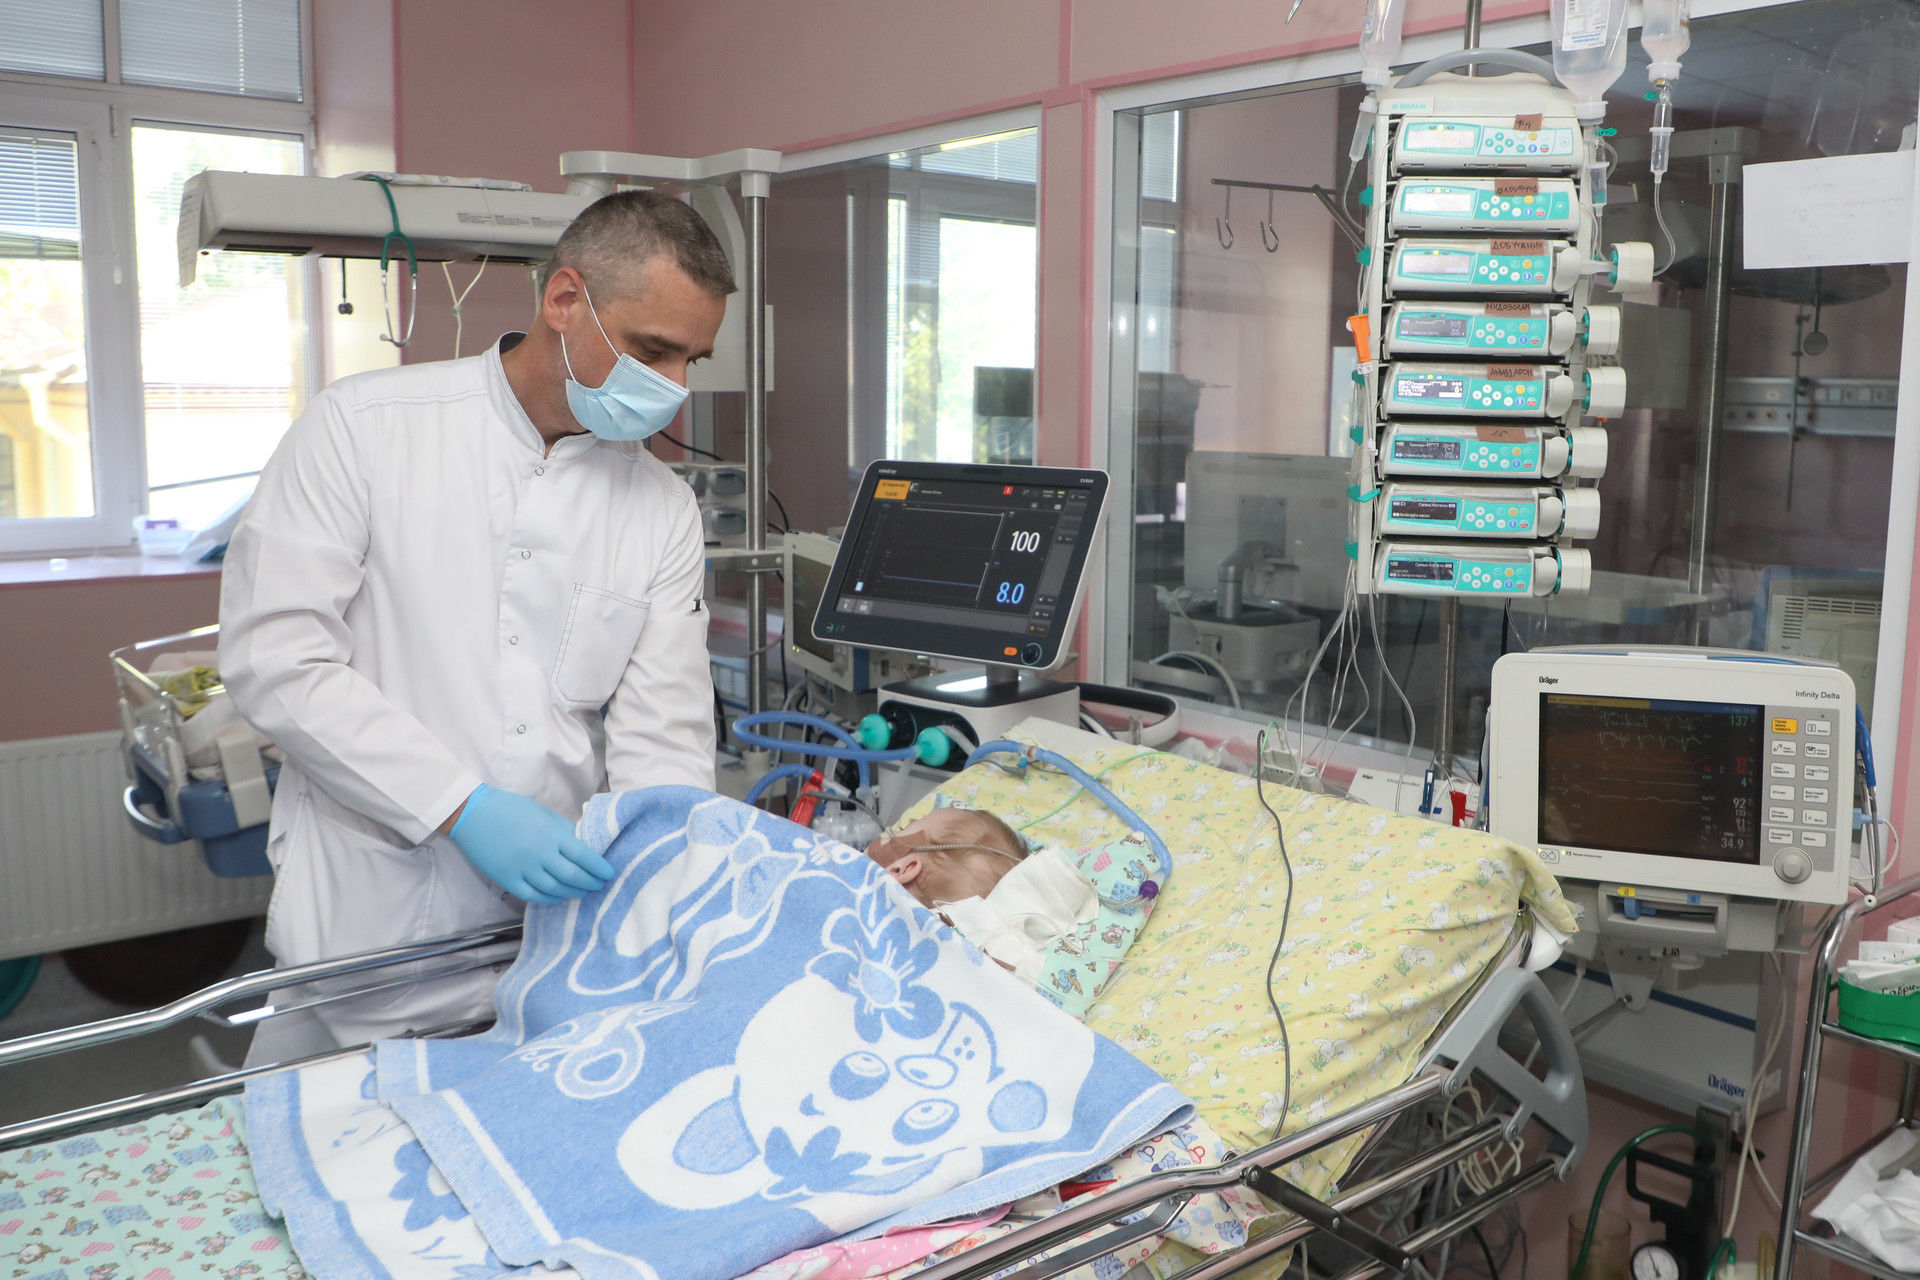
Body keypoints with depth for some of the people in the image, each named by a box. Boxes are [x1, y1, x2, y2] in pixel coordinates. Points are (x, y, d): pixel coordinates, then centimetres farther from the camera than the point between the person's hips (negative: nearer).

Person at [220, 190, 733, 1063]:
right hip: (361, 932, -2)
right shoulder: (364, 425, -5)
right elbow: (272, 655, -12)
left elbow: (661, 742, -1)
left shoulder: (665, 511, 4)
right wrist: (463, 806, -21)